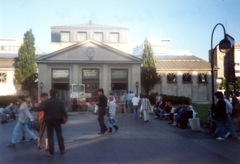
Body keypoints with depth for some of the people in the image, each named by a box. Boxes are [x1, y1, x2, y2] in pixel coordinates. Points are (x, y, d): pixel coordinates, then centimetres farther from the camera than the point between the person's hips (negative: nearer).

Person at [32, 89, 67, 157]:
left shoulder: (46, 102, -10)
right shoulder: (61, 102, -1)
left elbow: (41, 108, -22)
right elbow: (64, 111, -5)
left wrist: (33, 108, -6)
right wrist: (66, 117, 10)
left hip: (49, 121, -2)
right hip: (57, 120, 2)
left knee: (50, 136, 4)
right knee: (59, 135, 14)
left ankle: (51, 152, 5)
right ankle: (62, 150, 22)